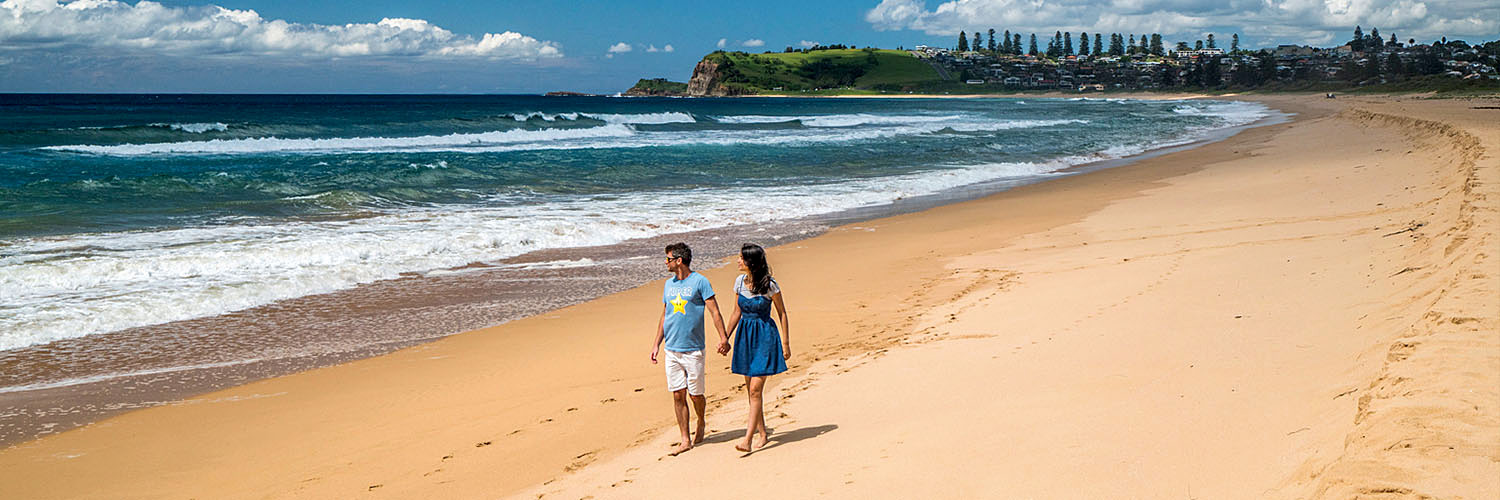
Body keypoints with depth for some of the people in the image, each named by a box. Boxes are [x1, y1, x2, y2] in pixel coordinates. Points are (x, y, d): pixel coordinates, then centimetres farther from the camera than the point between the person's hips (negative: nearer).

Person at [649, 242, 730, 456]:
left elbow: (715, 311, -8)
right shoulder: (669, 284, 12)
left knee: (695, 394, 1)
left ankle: (701, 423, 30)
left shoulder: (699, 282, -7)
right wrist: (656, 344, 15)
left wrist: (723, 338, -16)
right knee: (678, 395, 3)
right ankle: (685, 440, 9)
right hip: (672, 350, 5)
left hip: (693, 350, -5)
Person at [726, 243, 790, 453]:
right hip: (745, 335, 6)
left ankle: (748, 439, -12)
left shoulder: (769, 285, -13)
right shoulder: (740, 281, 4)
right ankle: (762, 433, 24)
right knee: (750, 389, 10)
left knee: (755, 389, -11)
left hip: (764, 336, -6)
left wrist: (786, 343, -6)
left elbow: (782, 314, -4)